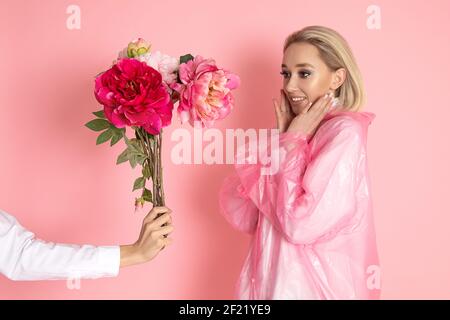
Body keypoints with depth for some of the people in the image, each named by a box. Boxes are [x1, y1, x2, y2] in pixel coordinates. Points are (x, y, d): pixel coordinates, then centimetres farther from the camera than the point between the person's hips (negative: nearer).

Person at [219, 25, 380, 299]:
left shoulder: (344, 132, -15)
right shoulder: (298, 133, 6)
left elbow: (300, 224, -23)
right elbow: (239, 215, -3)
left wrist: (291, 142, -16)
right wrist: (281, 139, -8)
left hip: (313, 286, -7)